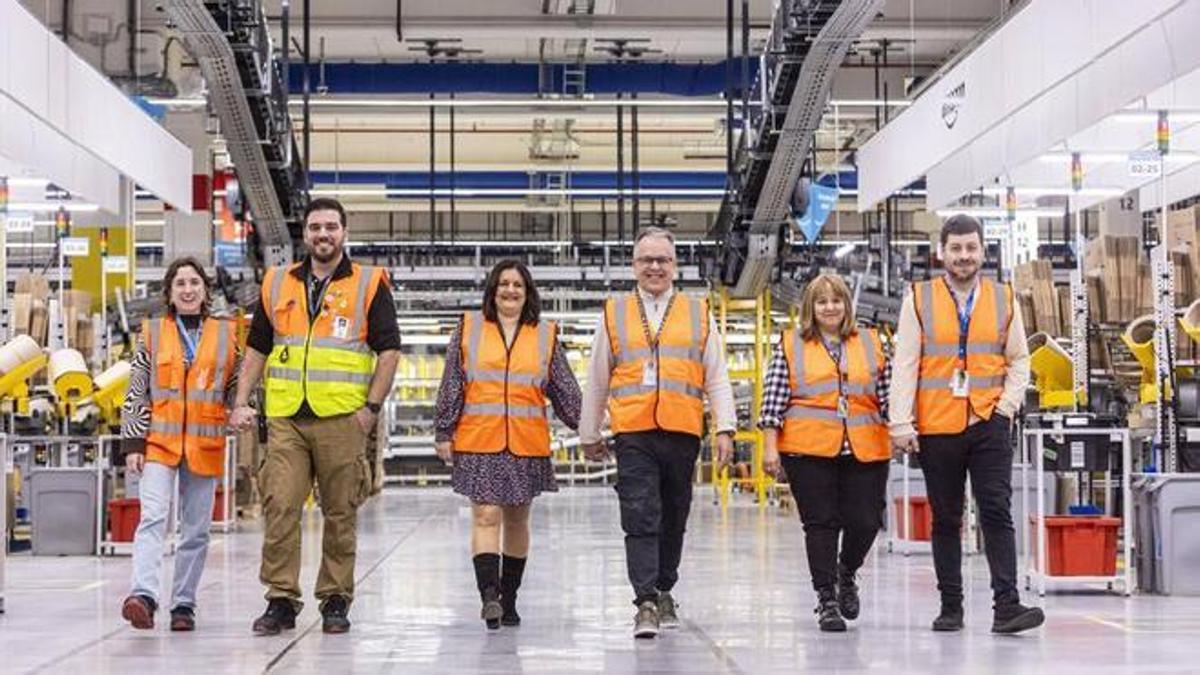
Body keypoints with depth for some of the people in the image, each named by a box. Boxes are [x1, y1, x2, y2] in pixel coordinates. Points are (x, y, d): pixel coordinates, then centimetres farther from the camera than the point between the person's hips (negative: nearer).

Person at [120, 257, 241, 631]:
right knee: (153, 517, -18)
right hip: (159, 442, -2)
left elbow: (235, 387, 16)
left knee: (196, 529, 5)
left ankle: (184, 604, 14)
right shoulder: (152, 333, 7)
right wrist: (133, 443, -1)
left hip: (204, 445, 2)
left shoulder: (226, 334, 9)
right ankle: (144, 594, -30)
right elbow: (136, 393, 6)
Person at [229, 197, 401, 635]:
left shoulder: (369, 285, 4)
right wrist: (242, 402, 8)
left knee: (340, 513, 4)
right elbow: (256, 349, 18)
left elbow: (389, 350, 1)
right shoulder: (277, 284, 14)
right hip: (285, 418, 2)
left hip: (342, 419, -2)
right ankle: (281, 600, 2)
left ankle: (336, 601, 13)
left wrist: (371, 407, -7)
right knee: (279, 508, -5)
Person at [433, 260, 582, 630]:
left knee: (517, 520, 9)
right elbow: (451, 385, 6)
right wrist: (444, 432, 2)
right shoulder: (468, 328, 6)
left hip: (528, 444, 2)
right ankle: (489, 594, -20)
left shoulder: (545, 335, 10)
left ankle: (509, 599, 18)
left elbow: (565, 389, 11)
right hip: (478, 443, -2)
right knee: (486, 517, -12)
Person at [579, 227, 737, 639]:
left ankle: (663, 592, 26)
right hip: (633, 434, -1)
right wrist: (589, 434, 18)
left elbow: (717, 379, 10)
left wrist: (725, 429, 0)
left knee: (673, 519, 11)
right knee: (640, 519, -11)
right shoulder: (614, 315, 11)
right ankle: (646, 604, -14)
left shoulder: (699, 315, 11)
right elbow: (597, 382, 16)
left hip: (682, 434, 1)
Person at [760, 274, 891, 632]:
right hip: (808, 452, -2)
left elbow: (886, 396, 14)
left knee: (865, 521, -1)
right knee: (821, 523, -1)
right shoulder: (790, 345, 6)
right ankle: (826, 598, 8)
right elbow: (774, 399, 4)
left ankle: (846, 574, 29)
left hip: (865, 451, 2)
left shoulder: (870, 343, 13)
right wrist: (770, 446, -2)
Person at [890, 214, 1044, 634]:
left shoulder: (1003, 299, 8)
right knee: (945, 520, 7)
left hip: (989, 425, 0)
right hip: (937, 427, 0)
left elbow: (1019, 360, 13)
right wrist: (900, 423, -6)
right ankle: (951, 607, 14)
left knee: (997, 513, -8)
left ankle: (1006, 606, -11)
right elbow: (904, 364, 0)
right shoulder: (919, 300, 4)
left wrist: (1007, 405, -2)